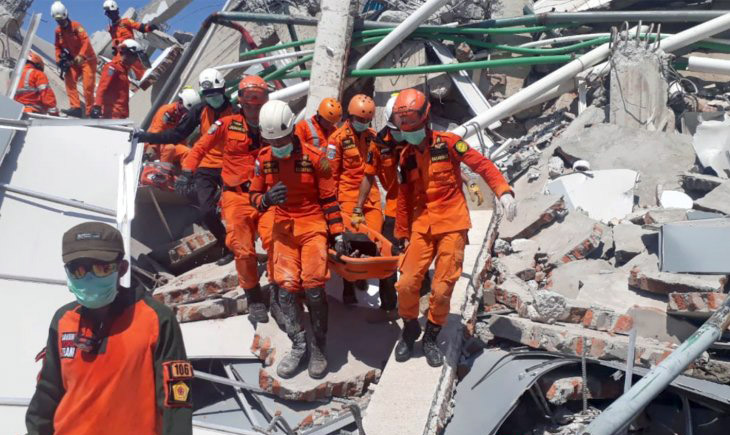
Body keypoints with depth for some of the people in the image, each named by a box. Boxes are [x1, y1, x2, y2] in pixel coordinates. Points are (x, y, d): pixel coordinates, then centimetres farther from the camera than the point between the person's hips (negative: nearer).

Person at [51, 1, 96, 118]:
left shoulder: (75, 25, -14)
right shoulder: (58, 31, 4)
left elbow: (86, 41, -25)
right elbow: (58, 46, 13)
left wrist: (81, 56, -36)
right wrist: (59, 60, -2)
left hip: (87, 59, -6)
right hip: (74, 60, 6)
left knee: (88, 86, -11)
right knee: (69, 80, -12)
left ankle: (90, 112, -4)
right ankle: (75, 107, -15)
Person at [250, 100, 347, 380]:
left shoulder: (314, 157, -8)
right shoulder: (263, 159, 2)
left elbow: (329, 199, -2)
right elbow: (254, 196, 10)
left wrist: (337, 234, -5)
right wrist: (265, 199, -14)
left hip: (314, 225, -3)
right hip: (284, 227, 3)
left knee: (313, 286, -14)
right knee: (286, 286, -9)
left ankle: (318, 347, 5)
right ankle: (299, 346, 7)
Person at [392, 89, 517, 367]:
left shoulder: (447, 143, -5)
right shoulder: (406, 157, 8)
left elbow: (481, 164, -7)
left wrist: (503, 191, -20)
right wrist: (403, 235, 16)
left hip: (452, 224, -3)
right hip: (421, 226, 4)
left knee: (442, 288, -3)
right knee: (407, 283, -5)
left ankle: (431, 337, 19)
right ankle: (409, 331, 21)